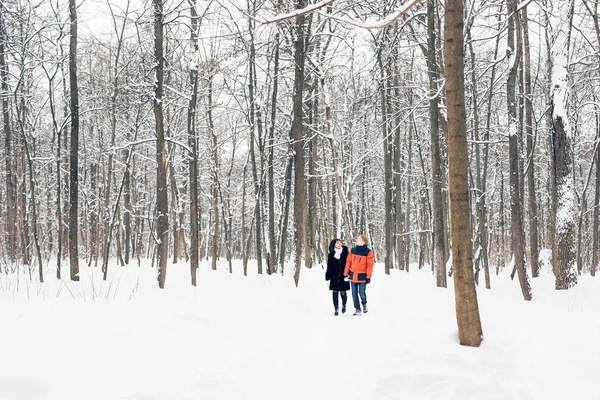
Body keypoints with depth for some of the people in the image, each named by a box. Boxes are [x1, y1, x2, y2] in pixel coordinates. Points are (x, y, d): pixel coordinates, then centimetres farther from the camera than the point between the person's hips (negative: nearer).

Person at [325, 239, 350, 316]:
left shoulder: (345, 253, 1)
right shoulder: (331, 255, 3)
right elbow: (329, 267, 5)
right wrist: (328, 278, 2)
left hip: (343, 277, -1)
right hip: (334, 278, 1)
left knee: (343, 293, 1)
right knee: (335, 293, 2)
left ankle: (344, 305, 29)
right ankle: (336, 309, 11)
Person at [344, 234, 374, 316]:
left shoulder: (368, 252, -8)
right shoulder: (353, 250, 4)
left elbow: (370, 265, -8)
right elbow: (348, 262, 8)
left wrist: (368, 277, -12)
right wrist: (346, 273, 5)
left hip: (362, 276, -4)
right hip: (353, 275, 4)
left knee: (362, 293, -4)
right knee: (354, 294, 7)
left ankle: (364, 304, 27)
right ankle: (357, 309, 18)